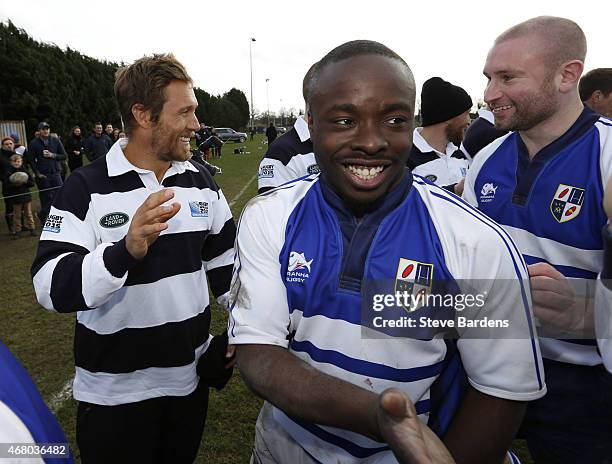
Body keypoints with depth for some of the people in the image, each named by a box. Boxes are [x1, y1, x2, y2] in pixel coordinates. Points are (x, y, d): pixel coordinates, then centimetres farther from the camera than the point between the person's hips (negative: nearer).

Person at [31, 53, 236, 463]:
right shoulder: (87, 188, -14)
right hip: (115, 388, -4)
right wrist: (126, 250, -39)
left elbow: (225, 259, 8)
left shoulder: (201, 181, 0)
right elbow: (51, 287, -22)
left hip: (192, 373, 4)